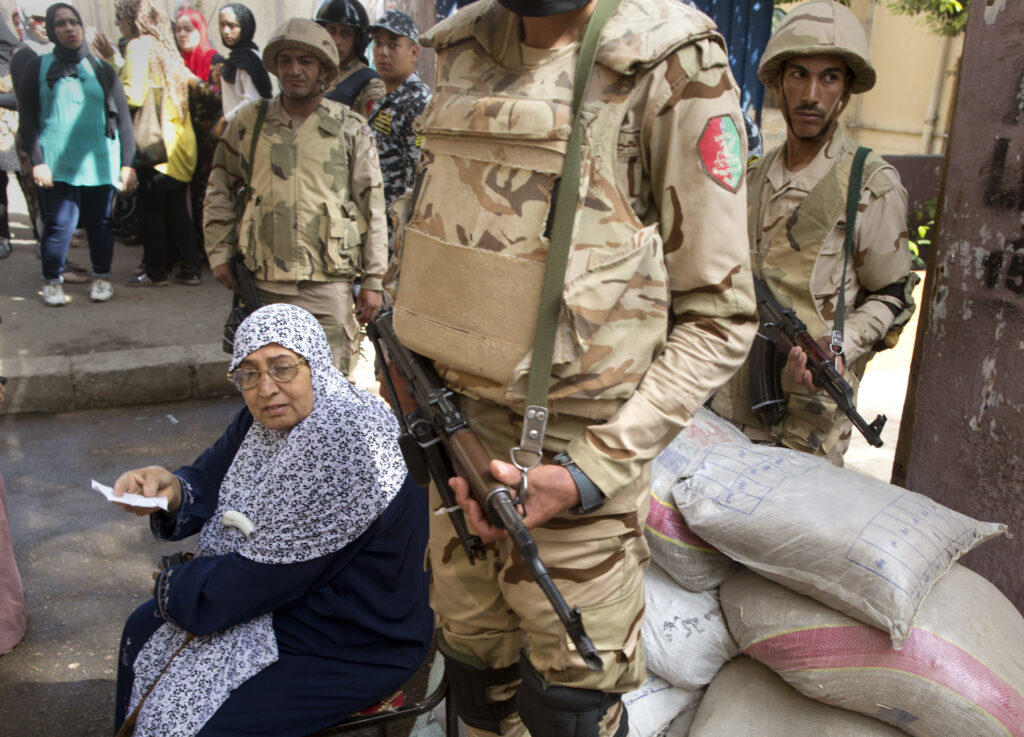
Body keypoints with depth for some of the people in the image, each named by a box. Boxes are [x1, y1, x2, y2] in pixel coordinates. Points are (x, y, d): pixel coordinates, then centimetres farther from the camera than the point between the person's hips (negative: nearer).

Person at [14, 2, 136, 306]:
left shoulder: (102, 70, 11)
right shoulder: (37, 68, 7)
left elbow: (123, 118, 10)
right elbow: (27, 119, 4)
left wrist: (127, 164, 2)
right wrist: (37, 161, -7)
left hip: (100, 162, 2)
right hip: (57, 164, -1)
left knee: (100, 222, 4)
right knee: (59, 223, -5)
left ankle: (102, 278, 19)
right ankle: (51, 282, 10)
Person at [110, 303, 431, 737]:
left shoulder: (347, 447, -32)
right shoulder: (268, 417, -4)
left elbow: (260, 575, -27)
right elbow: (210, 479, 7)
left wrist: (173, 588, -10)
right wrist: (171, 490, -18)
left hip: (353, 647, -9)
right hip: (280, 600, 9)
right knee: (144, 633, 18)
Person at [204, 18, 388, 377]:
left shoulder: (351, 129, 3)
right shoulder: (249, 122, 8)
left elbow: (373, 205, 3)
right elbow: (220, 190, 18)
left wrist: (373, 280, -1)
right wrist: (219, 253, 11)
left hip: (328, 283, -2)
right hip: (264, 282, 2)